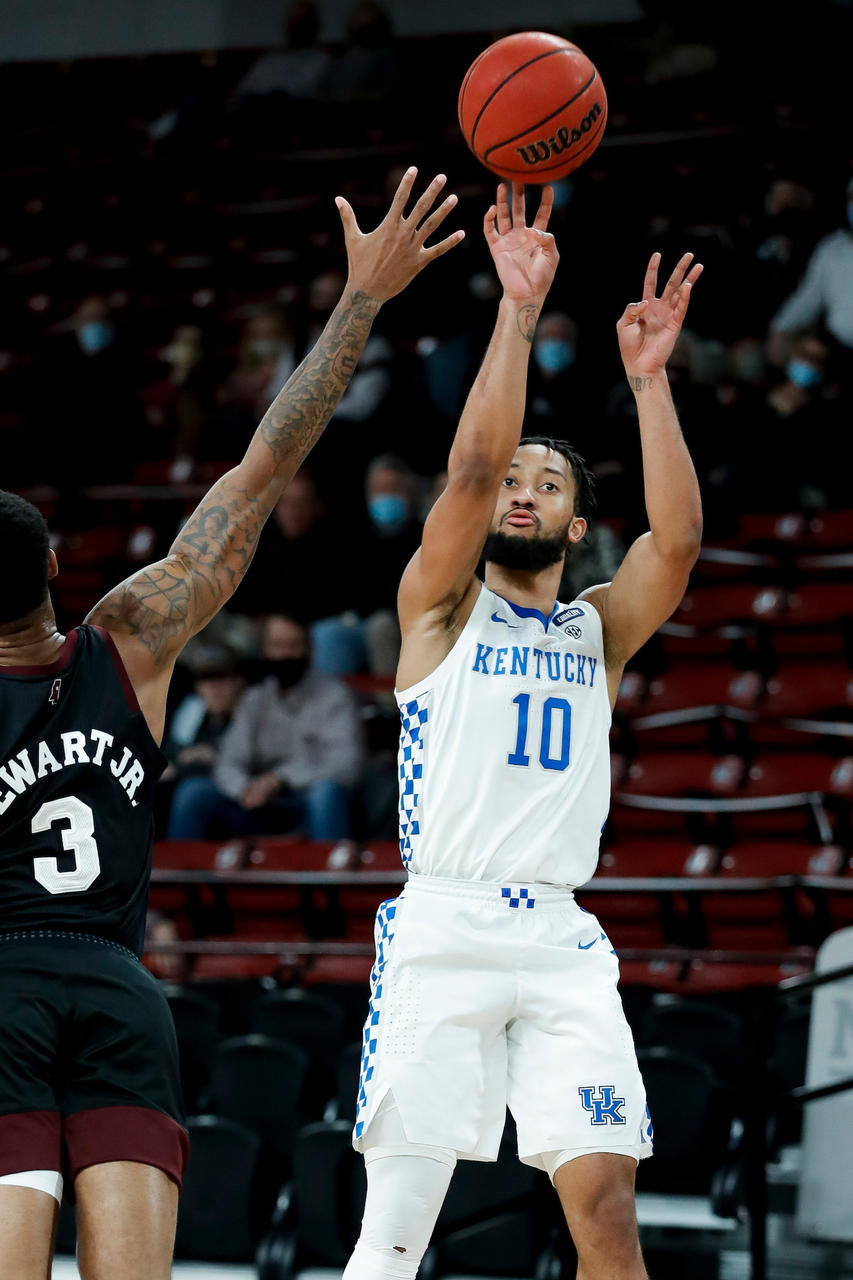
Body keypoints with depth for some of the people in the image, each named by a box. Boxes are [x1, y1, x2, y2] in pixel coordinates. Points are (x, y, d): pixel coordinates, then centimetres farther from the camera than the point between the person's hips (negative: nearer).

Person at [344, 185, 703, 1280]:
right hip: (444, 928, -3)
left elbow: (677, 538, -2)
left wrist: (648, 377, -6)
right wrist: (519, 307, -11)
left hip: (562, 939, 3)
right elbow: (470, 465, -7)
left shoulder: (599, 630, 17)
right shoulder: (440, 606, 10)